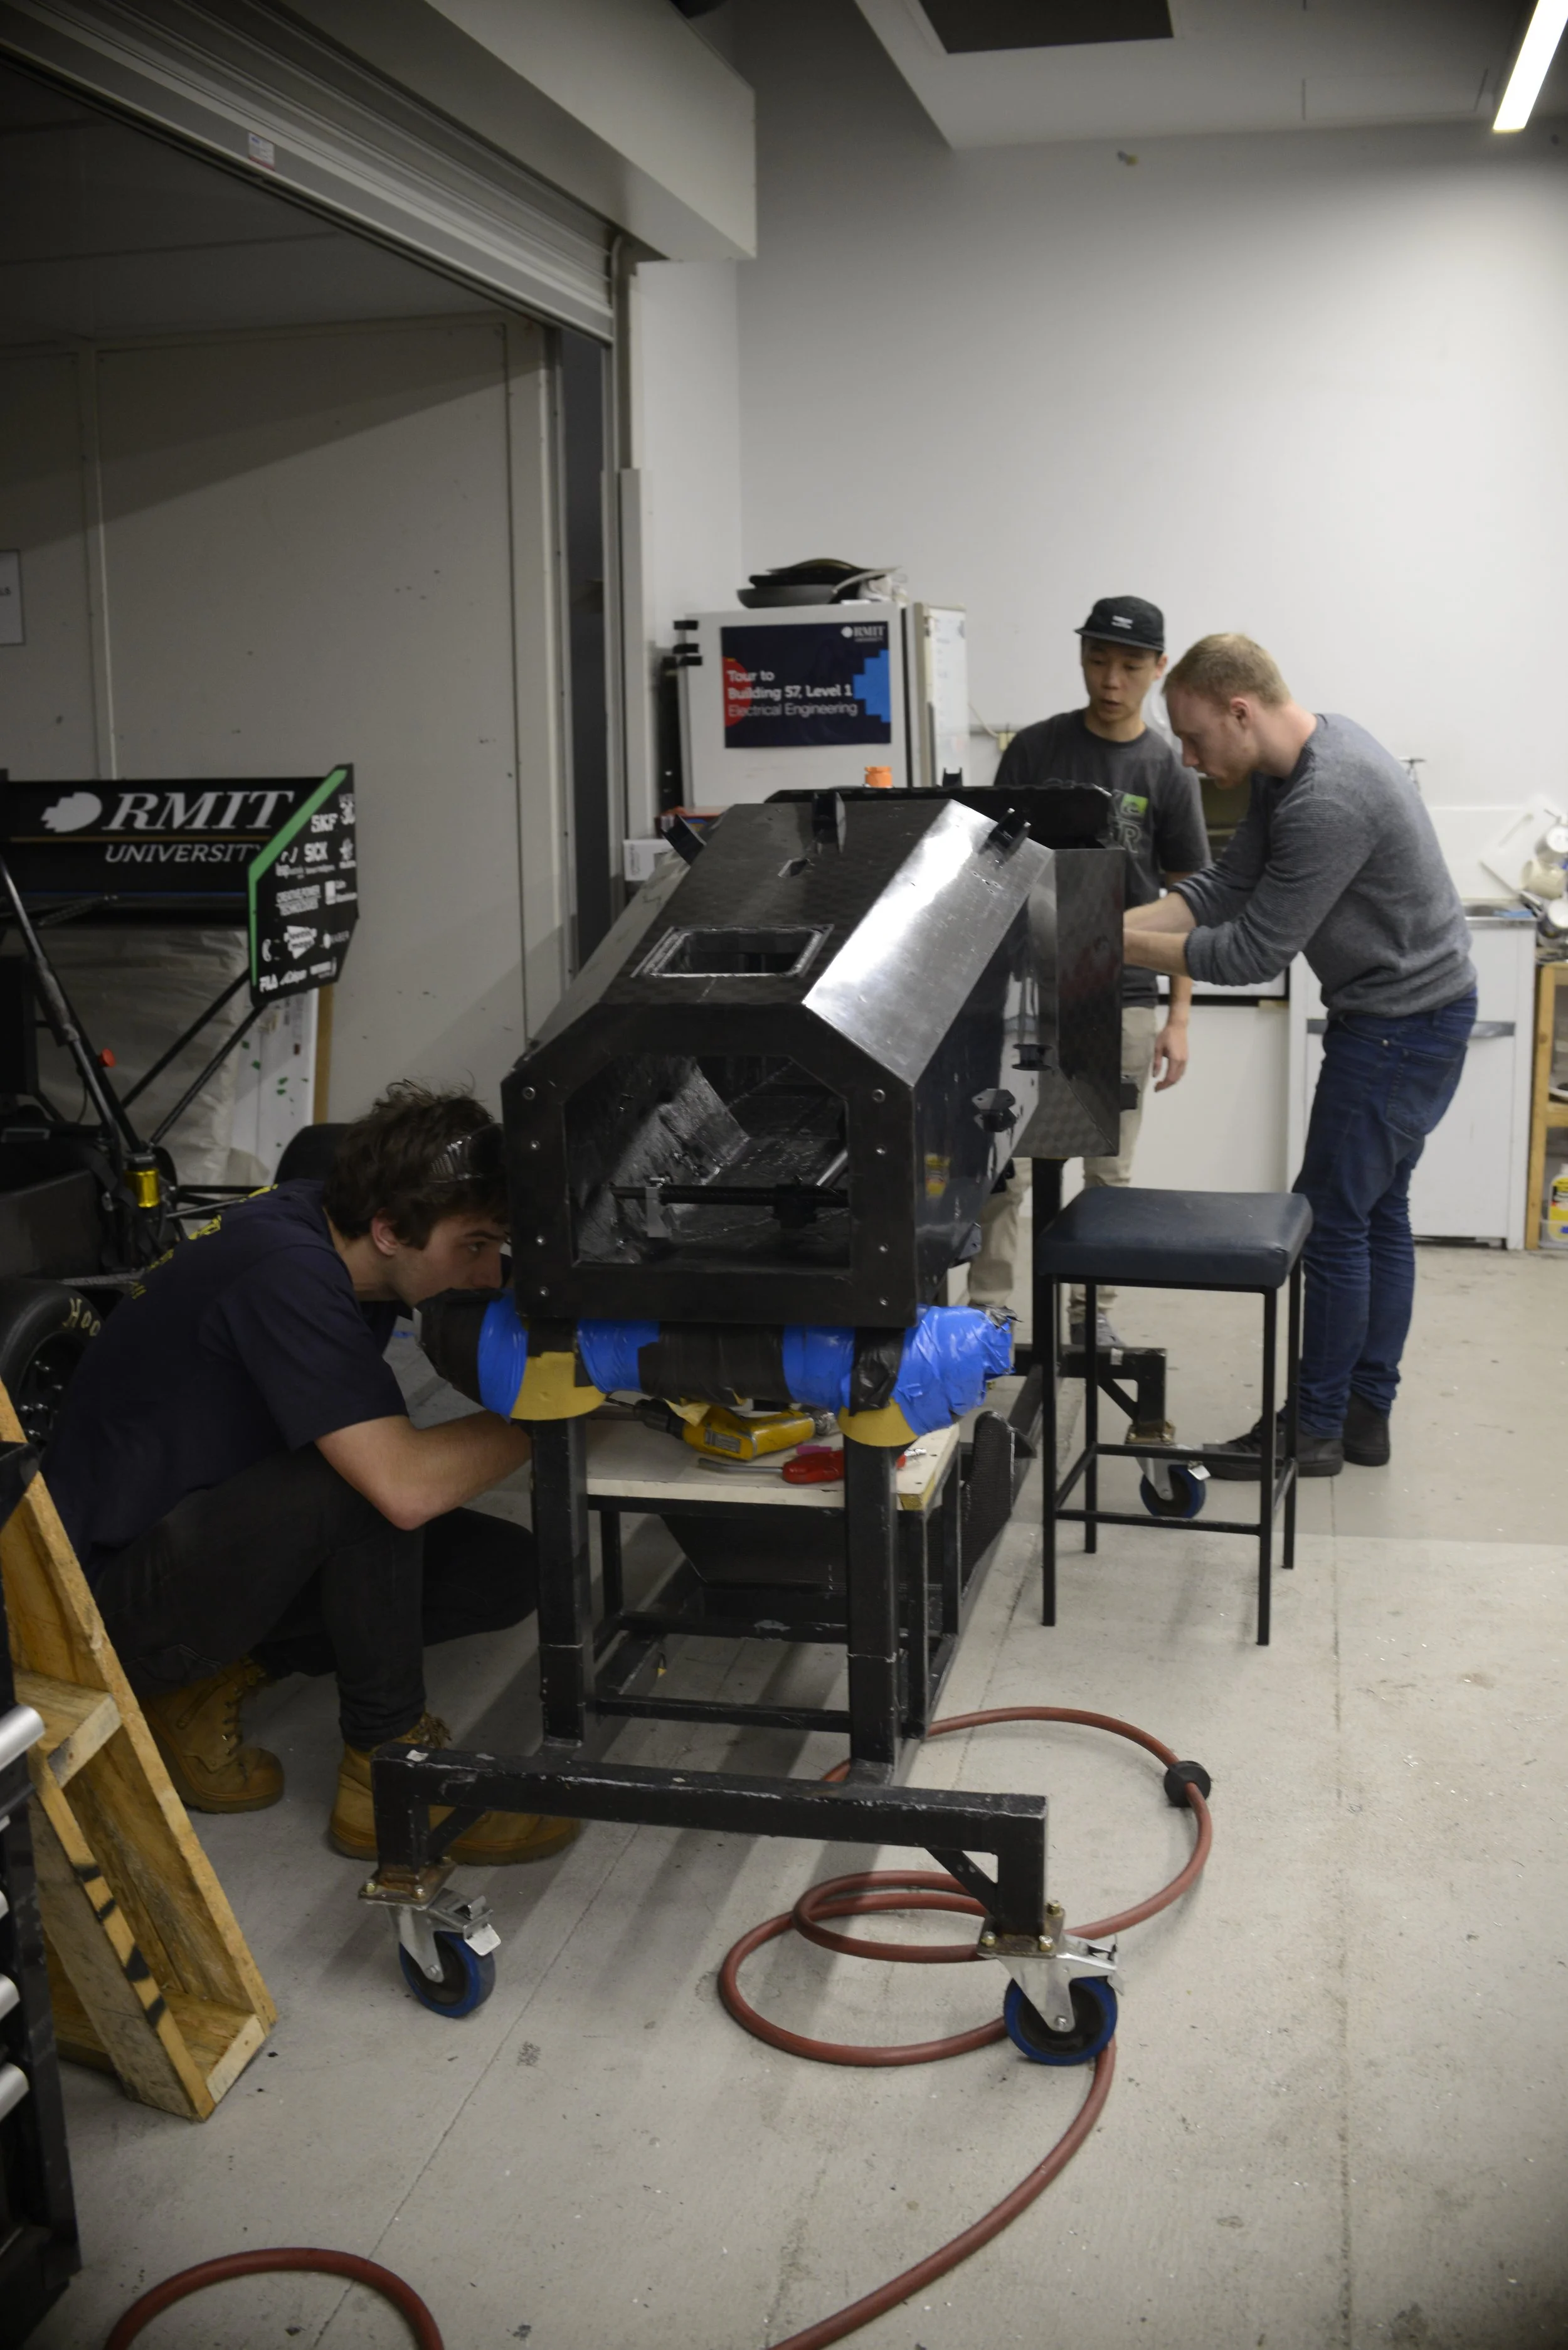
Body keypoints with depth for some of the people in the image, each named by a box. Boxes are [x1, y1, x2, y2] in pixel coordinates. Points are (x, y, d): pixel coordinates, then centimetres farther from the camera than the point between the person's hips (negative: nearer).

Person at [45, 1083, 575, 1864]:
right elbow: (407, 1488, -38)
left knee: (506, 1572, -3)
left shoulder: (324, 1223, -5)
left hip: (202, 1537, 9)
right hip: (114, 1606, -9)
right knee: (366, 1475, -33)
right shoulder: (286, 1274, -30)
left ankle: (208, 1686, 5)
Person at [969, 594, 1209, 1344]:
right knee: (1005, 1162, -1)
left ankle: (1091, 1309, 22)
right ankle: (986, 1310, 9)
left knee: (1109, 1169, 9)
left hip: (1122, 999, 0)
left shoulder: (1165, 770, 0)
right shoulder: (1035, 749, 1)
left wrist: (1178, 1017, -3)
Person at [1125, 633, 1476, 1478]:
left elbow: (1252, 953, -24)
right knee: (1379, 1212, 15)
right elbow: (1225, 884, 3)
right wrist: (1112, 925, -8)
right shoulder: (1290, 766, 3)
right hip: (1410, 1014, 10)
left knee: (1333, 1219, -2)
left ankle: (1317, 1429, 10)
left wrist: (1121, 946, -16)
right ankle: (1366, 1413, 25)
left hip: (1401, 1025, -10)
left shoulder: (1329, 802, -29)